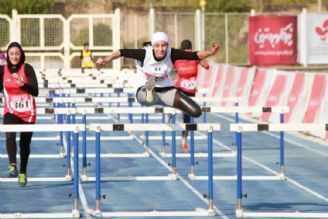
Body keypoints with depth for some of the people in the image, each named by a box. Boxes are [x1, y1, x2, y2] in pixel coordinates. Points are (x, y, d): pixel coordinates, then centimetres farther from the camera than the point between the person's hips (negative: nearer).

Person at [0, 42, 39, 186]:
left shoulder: (27, 69, -8)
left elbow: (35, 92, -16)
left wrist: (22, 83, -30)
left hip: (28, 112, 0)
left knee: (25, 143, 12)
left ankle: (23, 173, 32)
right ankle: (12, 166, -40)